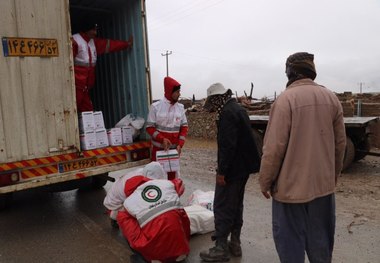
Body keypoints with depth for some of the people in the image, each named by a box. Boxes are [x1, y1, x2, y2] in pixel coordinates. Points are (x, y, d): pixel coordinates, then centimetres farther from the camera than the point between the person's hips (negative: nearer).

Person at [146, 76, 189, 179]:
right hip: (158, 148, -3)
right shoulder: (156, 106, -9)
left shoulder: (180, 107, 1)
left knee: (173, 173, 13)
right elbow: (149, 127, -7)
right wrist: (162, 139, -21)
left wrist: (180, 144, -9)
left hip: (174, 148, 3)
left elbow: (184, 127, 4)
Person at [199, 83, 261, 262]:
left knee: (222, 207, -1)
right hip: (243, 166, 10)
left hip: (232, 168, -10)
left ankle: (221, 248, 9)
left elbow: (227, 145, -25)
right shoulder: (238, 108, 13)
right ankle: (235, 243, 28)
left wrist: (221, 171, -20)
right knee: (236, 205, 17)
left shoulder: (226, 113, -18)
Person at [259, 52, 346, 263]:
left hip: (291, 186, -5)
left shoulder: (285, 99, -16)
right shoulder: (331, 98, 2)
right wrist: (333, 176, 20)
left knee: (291, 242, 9)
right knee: (320, 242, 20)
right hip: (323, 184, 6)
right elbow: (340, 143, 7)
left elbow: (274, 147, -18)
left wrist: (265, 181, -5)